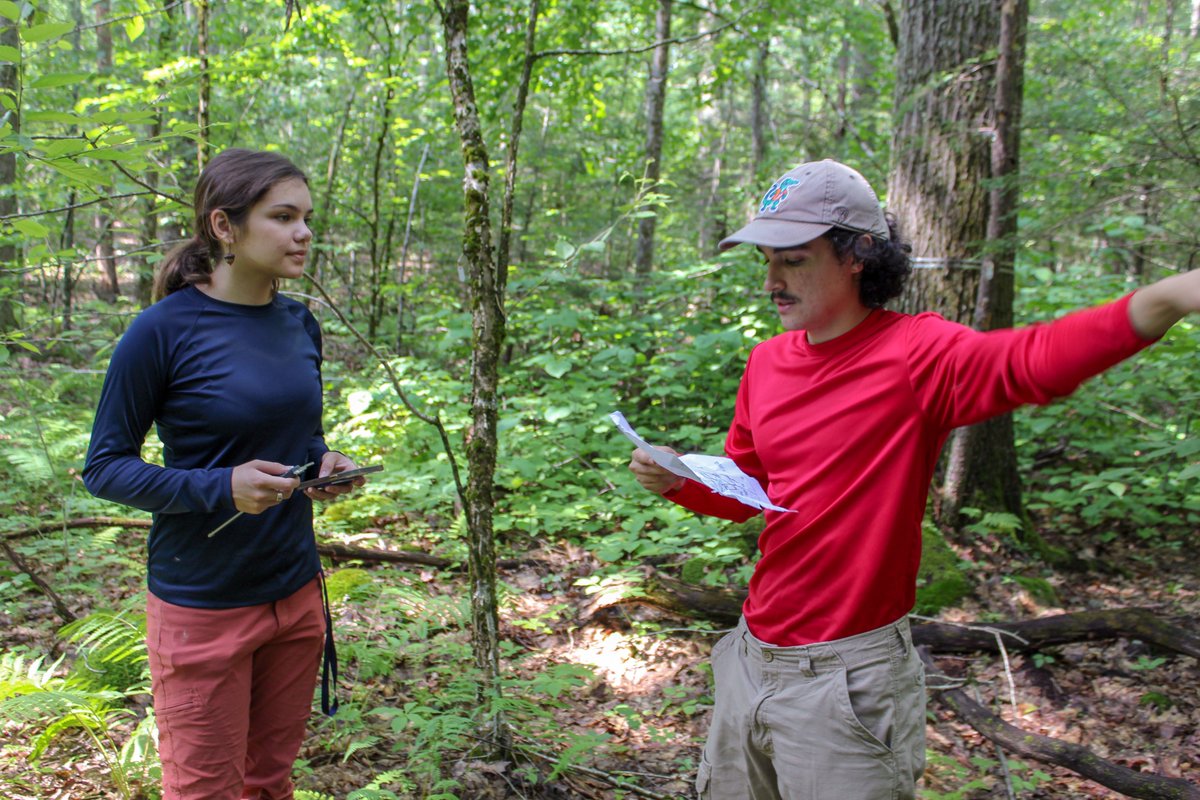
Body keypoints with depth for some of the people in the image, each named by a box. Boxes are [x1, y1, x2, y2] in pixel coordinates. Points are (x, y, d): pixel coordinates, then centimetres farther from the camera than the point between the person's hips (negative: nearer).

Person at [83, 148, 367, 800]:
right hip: (202, 607, -5)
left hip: (296, 593, 5)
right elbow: (104, 466, -9)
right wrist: (220, 489, -24)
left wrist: (325, 464, -5)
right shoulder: (163, 331, -14)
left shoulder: (300, 324, 3)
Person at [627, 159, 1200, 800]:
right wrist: (677, 482, -6)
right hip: (751, 662, 7)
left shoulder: (916, 354, -16)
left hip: (846, 686, -6)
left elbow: (1032, 361, -36)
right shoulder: (766, 363, 4)